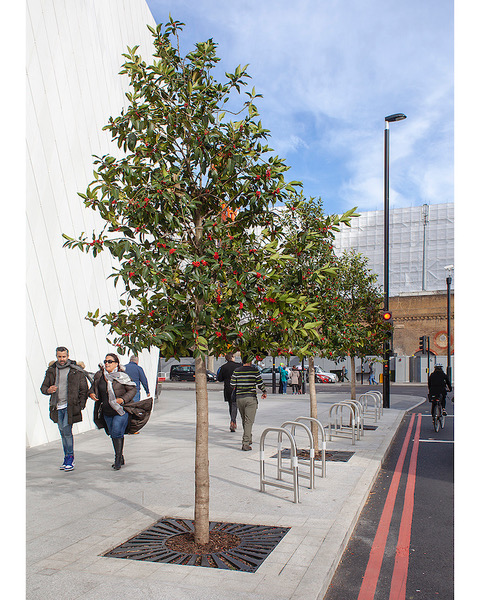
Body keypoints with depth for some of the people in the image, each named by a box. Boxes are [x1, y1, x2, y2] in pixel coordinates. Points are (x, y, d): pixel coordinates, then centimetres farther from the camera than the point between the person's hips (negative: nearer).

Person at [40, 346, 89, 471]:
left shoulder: (76, 371, -3)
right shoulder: (51, 371, 8)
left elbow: (84, 389, 0)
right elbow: (43, 387, 12)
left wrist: (80, 406, -6)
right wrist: (48, 390, -12)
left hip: (70, 406, -4)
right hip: (57, 407, 4)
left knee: (66, 431, -10)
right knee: (63, 432, 11)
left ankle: (70, 458, 4)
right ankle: (67, 458, 21)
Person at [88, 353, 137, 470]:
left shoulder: (122, 376, -13)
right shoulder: (99, 376, 1)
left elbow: (133, 389, -6)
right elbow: (93, 387, 18)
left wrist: (123, 399, -18)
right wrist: (91, 393, -3)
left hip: (121, 411, -6)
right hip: (106, 412, 6)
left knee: (117, 433, -12)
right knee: (113, 434, 14)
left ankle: (118, 460, 0)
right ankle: (120, 458, 29)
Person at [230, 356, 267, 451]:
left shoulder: (236, 371, 3)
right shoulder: (255, 370, -4)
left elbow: (232, 384, 2)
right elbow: (260, 384, -3)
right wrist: (264, 392, 15)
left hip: (239, 398, 4)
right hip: (251, 398, -4)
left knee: (244, 420, 19)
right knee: (249, 421, -4)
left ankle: (248, 439, 33)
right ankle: (246, 443, -11)